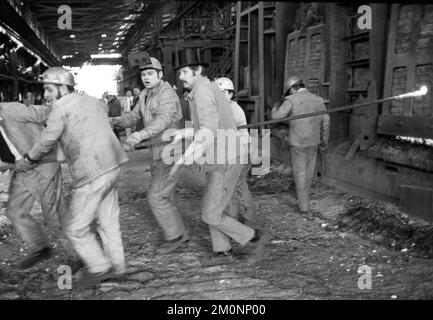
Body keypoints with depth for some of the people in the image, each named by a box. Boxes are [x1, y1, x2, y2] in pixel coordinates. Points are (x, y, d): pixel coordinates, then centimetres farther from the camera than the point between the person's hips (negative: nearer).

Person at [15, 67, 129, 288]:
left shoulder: (62, 106, -7)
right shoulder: (91, 101, 16)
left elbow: (47, 141, -3)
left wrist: (25, 162, 13)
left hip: (92, 174, -8)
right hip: (111, 166, 9)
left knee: (75, 226, 5)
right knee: (108, 220, 17)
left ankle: (99, 267, 14)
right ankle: (116, 265, 26)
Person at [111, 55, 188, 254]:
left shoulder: (167, 94, -18)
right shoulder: (146, 95, 12)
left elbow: (163, 120, -35)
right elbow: (135, 116, 13)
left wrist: (140, 135, -50)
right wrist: (117, 121, -7)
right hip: (159, 155, 9)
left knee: (156, 196, -9)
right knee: (164, 197, 13)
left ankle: (174, 236, 6)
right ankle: (179, 234, 25)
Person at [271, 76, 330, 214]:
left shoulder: (292, 100, -15)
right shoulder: (318, 100, 2)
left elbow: (277, 116, -18)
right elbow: (325, 122, 8)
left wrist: (275, 108, 5)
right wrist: (325, 140, 20)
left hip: (298, 143, -5)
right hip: (313, 142, 5)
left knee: (300, 172, 5)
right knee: (309, 171, 20)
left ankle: (304, 205, 8)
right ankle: (304, 194, 40)